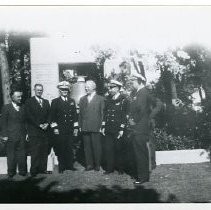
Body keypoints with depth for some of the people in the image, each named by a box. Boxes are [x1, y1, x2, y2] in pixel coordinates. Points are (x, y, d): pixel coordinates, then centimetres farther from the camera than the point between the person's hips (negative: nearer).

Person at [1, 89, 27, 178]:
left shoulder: (23, 108, 10)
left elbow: (26, 121, 11)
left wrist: (27, 133, 4)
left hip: (22, 136, 3)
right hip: (11, 136, -3)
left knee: (22, 155, 4)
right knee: (11, 155, 5)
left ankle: (23, 171, 15)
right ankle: (11, 173, 15)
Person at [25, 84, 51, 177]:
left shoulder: (46, 102, 18)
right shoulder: (29, 102, 2)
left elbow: (49, 114, 14)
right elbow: (29, 116, -6)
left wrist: (47, 123, -4)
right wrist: (39, 125, -12)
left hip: (45, 130, 5)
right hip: (34, 131, -4)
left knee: (44, 151, 2)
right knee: (35, 151, -5)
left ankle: (43, 169, 8)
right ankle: (34, 171, 1)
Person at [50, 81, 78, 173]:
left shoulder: (72, 101, 13)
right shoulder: (55, 102, 4)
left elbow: (75, 115, 13)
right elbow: (52, 116, 1)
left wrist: (76, 127, 7)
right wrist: (54, 127, -7)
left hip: (70, 130, 3)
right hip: (59, 130, -3)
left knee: (70, 148, 4)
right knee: (60, 149, 0)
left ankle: (69, 165, 14)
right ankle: (61, 167, 9)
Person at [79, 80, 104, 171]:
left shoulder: (100, 99, 5)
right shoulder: (82, 99, 16)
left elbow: (102, 113, 2)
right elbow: (80, 113, 14)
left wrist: (101, 126, -5)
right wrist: (80, 125, 6)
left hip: (96, 127, -3)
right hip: (85, 128, 3)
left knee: (96, 146, 0)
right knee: (87, 146, 4)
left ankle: (97, 165, 11)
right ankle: (89, 164, 12)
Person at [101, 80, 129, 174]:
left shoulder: (123, 100, -4)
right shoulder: (108, 99, 12)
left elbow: (125, 116, -8)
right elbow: (105, 113, 15)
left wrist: (122, 129, -12)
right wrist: (103, 126, 9)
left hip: (118, 130, -5)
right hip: (108, 129, 5)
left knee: (119, 149, 4)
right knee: (108, 149, 4)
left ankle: (120, 168, 18)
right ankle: (109, 168, 14)